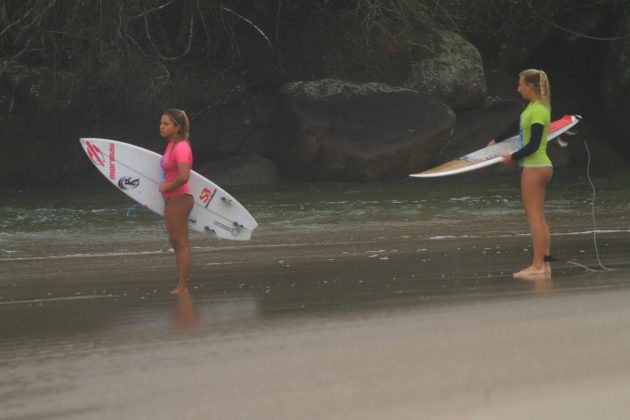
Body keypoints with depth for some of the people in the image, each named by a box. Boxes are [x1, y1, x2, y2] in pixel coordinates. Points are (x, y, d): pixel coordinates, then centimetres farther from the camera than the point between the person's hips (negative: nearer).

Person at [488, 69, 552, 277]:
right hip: (537, 166, 10)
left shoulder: (538, 111, -18)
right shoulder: (533, 107, 12)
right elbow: (516, 126, 26)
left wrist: (512, 157, -11)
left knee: (534, 216, -9)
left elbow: (533, 145, -21)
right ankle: (544, 263, 10)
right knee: (538, 217, 10)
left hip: (535, 167, -10)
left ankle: (537, 265, -10)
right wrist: (496, 141, 36)